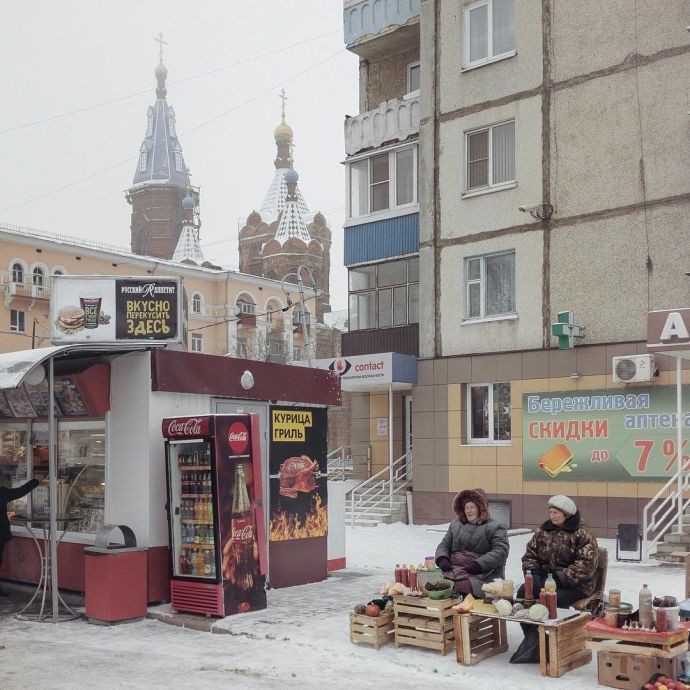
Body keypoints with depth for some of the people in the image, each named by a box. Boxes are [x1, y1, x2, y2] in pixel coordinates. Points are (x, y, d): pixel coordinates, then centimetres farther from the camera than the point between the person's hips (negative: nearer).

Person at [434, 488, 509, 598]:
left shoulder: (495, 527, 9)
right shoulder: (455, 525, 26)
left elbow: (500, 551, -3)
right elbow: (444, 545, 26)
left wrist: (480, 564, -16)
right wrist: (442, 558, 2)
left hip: (481, 574, -4)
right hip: (453, 569, 4)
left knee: (463, 587, -37)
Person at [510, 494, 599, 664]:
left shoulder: (582, 533, -7)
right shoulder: (543, 531, 12)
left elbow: (586, 563, -17)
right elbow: (530, 554, 18)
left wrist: (563, 576, -24)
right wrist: (532, 570, -4)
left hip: (575, 584, -6)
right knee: (523, 593, -20)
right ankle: (532, 638, -12)